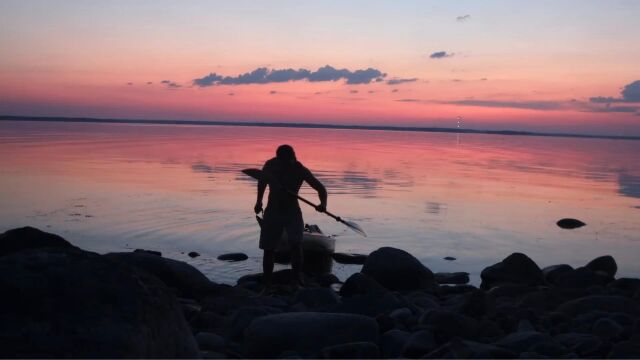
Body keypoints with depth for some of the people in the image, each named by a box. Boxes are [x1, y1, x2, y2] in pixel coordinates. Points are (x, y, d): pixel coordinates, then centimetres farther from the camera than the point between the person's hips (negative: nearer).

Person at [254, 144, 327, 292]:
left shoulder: (300, 170, -17)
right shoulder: (270, 165, -10)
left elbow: (320, 188, -14)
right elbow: (262, 181, 12)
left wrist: (323, 204, -33)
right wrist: (259, 201, 12)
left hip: (292, 212, -2)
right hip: (272, 211, 2)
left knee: (295, 243, -23)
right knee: (268, 249, 2)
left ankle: (297, 278, -14)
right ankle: (267, 285, 13)